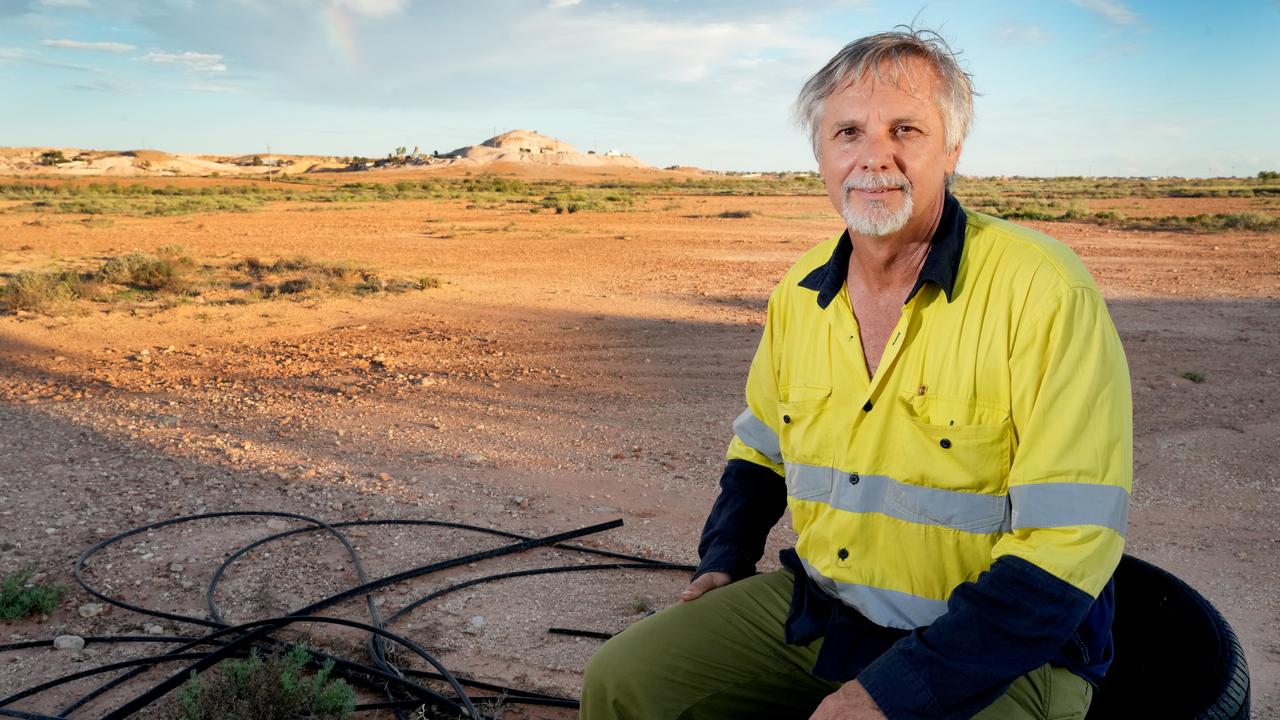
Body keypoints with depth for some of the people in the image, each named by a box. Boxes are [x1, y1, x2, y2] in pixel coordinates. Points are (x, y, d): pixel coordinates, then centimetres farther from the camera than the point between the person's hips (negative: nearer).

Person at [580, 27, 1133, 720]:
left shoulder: (1042, 290, -17)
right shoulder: (800, 293, 3)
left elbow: (1068, 540, -20)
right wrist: (724, 562, 3)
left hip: (996, 651, -5)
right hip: (813, 607, 5)